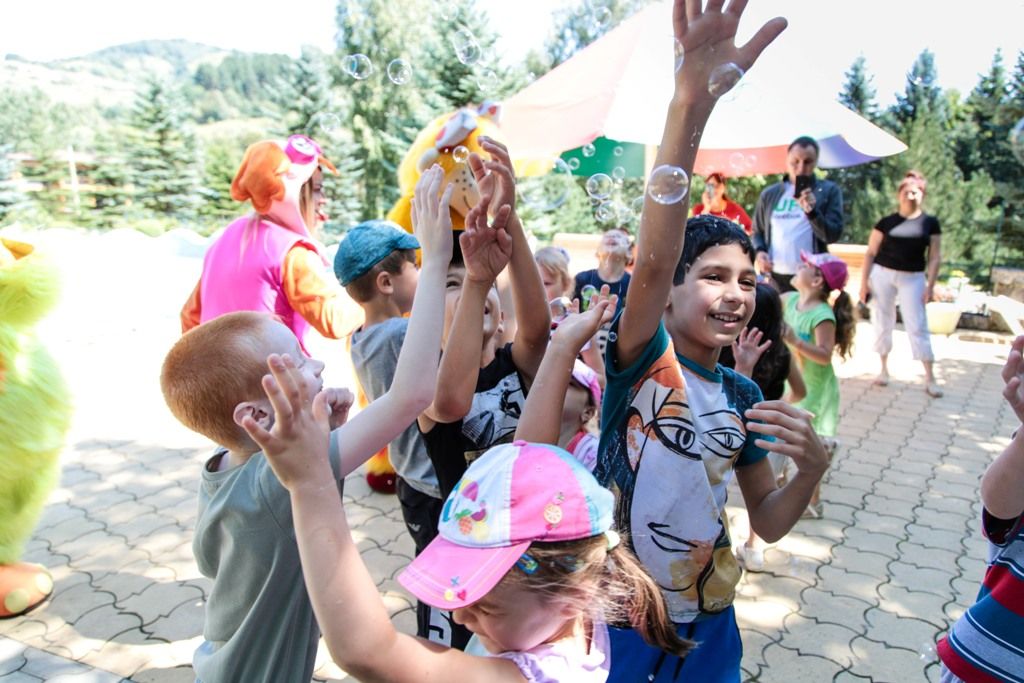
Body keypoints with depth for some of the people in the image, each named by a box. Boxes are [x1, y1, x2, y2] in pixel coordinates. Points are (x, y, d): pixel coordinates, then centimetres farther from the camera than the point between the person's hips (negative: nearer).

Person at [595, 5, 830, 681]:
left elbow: (767, 522, 6)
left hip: (710, 623, 5)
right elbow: (653, 262, -37)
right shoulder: (643, 361, -16)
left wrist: (812, 466, -15)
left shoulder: (744, 394, 0)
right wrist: (690, 102, -48)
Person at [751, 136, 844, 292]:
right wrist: (759, 251, -4)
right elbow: (757, 231, 17)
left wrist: (811, 211, -21)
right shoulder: (769, 194, 11)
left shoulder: (829, 191, 4)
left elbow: (833, 235, -5)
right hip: (774, 278, 2)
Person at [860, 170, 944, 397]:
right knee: (883, 322, 6)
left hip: (913, 278, 0)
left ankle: (930, 378, 1)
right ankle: (884, 368, 21)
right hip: (883, 274, 1)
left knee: (917, 326, -3)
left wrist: (930, 285, -6)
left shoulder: (930, 223, 3)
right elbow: (870, 253, 1)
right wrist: (864, 281, -5)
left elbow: (935, 257, 2)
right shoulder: (886, 222, 1)